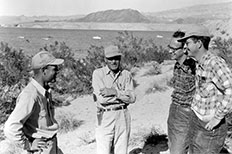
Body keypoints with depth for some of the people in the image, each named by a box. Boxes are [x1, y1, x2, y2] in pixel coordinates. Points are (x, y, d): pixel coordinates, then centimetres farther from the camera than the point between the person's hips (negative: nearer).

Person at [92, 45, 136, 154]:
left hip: (123, 116, 3)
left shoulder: (126, 74, 5)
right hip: (105, 117, -2)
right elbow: (102, 98, -14)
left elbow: (132, 98, -4)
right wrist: (123, 94, -9)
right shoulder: (98, 73, -3)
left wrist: (115, 92, -17)